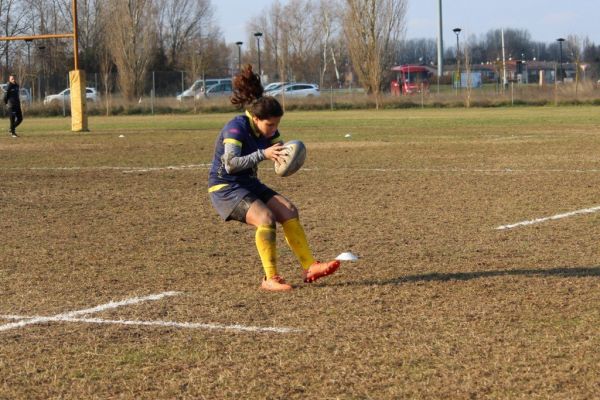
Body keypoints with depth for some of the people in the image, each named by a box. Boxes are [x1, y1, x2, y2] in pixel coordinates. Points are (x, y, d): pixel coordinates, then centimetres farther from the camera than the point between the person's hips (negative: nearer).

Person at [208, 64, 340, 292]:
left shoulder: (267, 130, 1)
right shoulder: (236, 128, -22)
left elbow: (282, 154, 1)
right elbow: (230, 163, -33)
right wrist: (263, 154, -39)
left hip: (249, 184, 8)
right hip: (225, 188, -8)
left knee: (289, 211, -5)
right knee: (265, 218, -27)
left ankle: (309, 268, -2)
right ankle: (270, 279, -20)